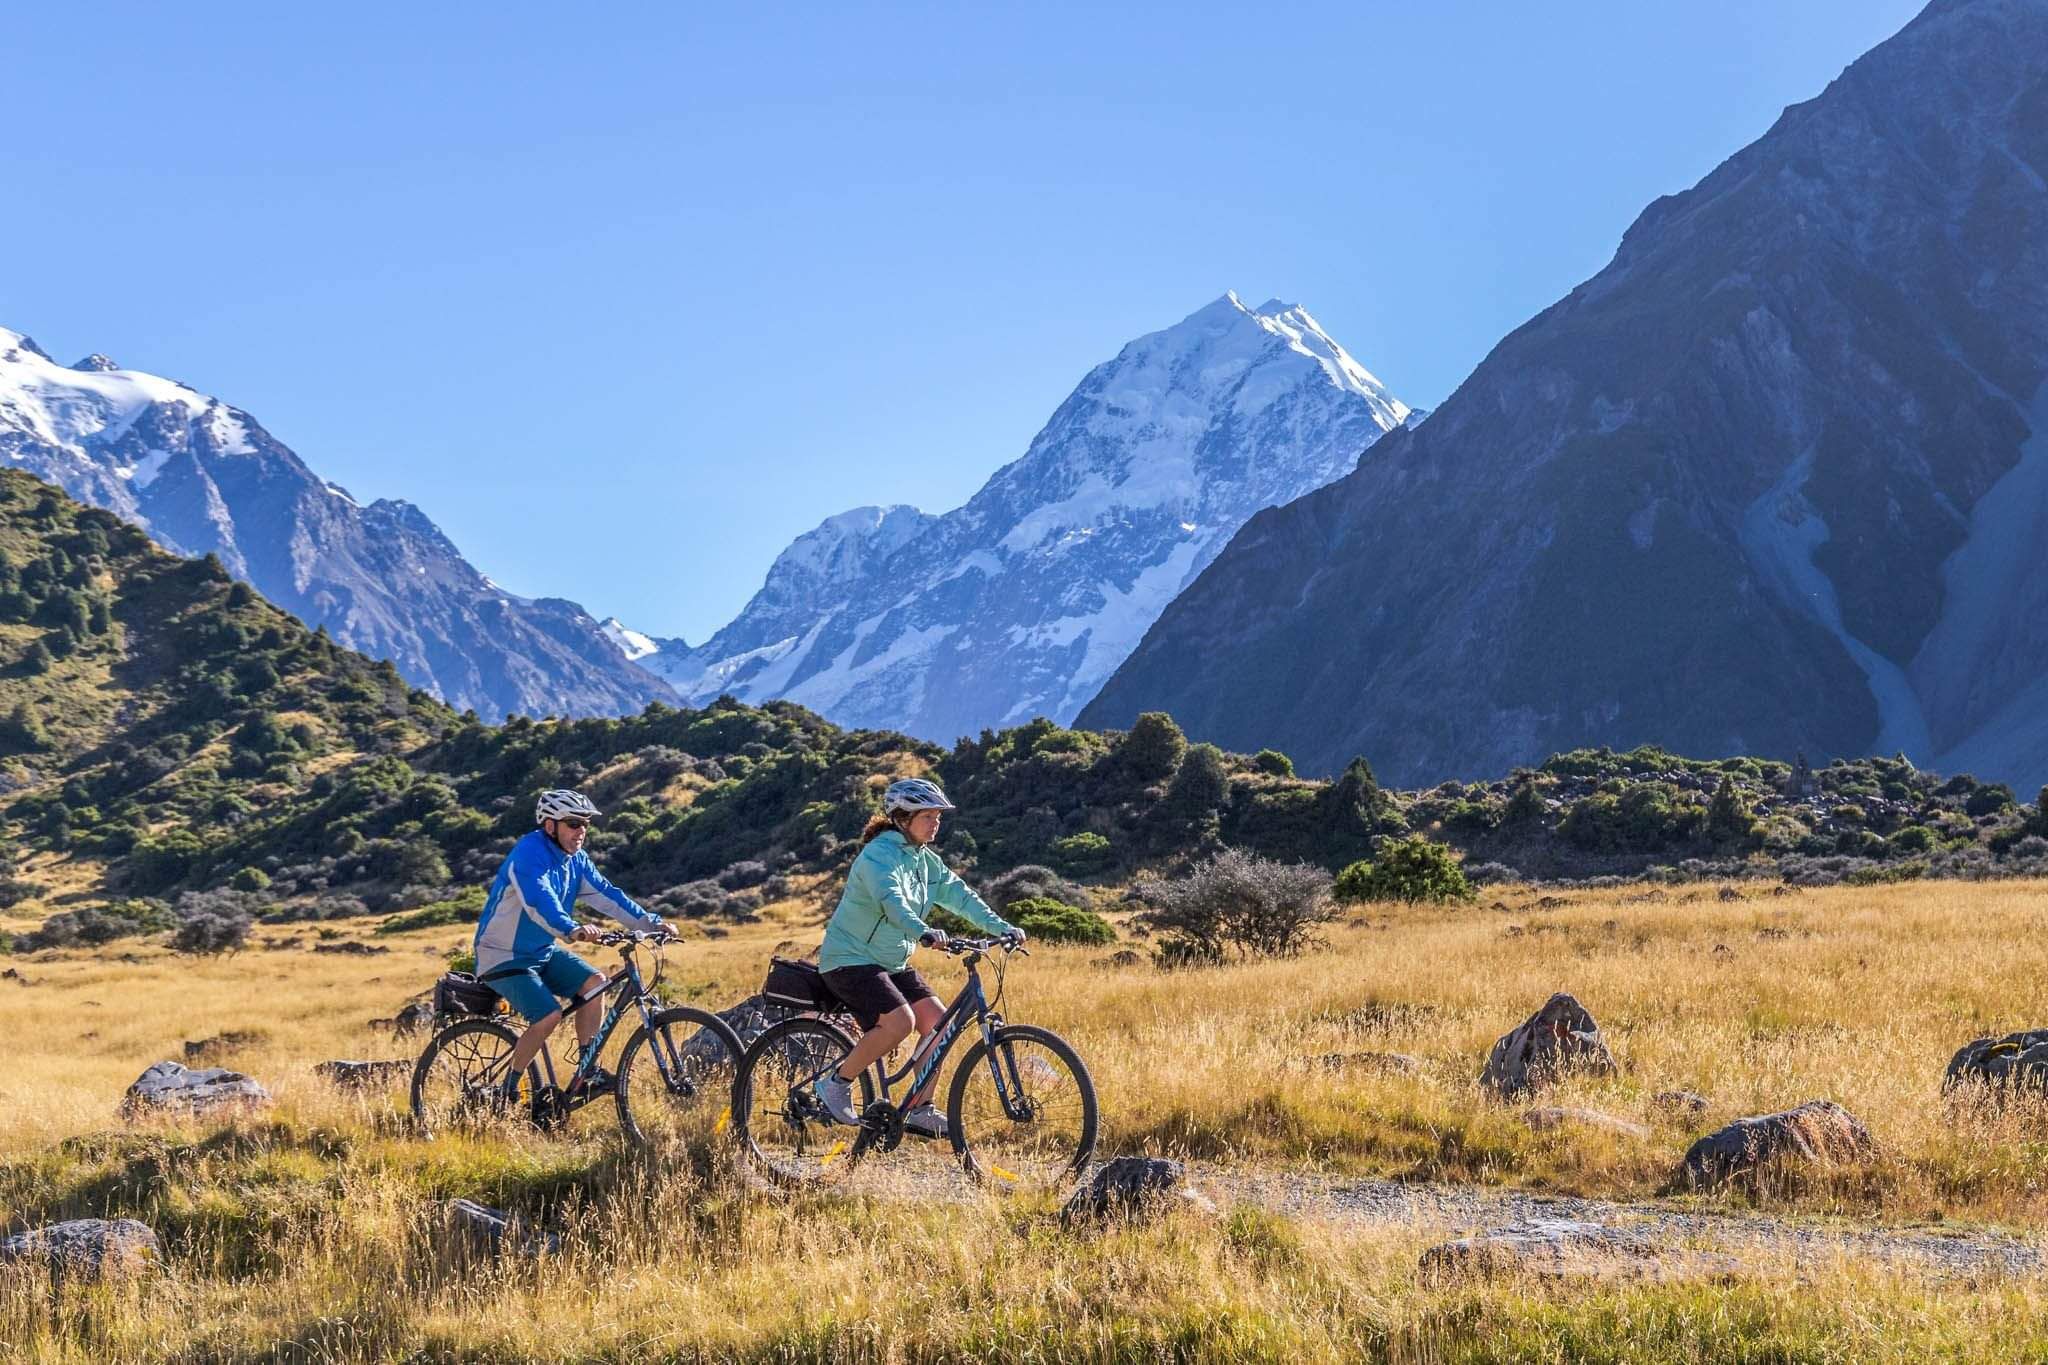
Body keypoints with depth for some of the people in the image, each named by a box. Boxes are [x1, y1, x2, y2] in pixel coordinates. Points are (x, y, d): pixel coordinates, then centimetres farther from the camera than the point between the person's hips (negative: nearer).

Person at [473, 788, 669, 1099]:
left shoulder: (576, 860, 4)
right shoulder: (529, 854, -22)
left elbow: (606, 895, 0)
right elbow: (539, 900, -39)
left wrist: (651, 922, -11)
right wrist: (572, 930, -56)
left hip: (542, 952, 8)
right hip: (503, 957, -8)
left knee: (594, 982, -13)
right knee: (549, 1015, -24)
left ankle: (587, 1072, -6)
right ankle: (508, 1090, -6)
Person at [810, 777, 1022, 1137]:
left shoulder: (926, 860, 8)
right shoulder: (880, 854, -19)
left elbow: (958, 894, 2)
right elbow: (891, 898, -37)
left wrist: (1000, 927, -11)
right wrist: (922, 931, -54)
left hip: (892, 963, 9)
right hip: (850, 959, -9)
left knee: (937, 1019, -6)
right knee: (899, 1021, -26)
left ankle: (919, 1108, 2)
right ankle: (835, 1083, -10)